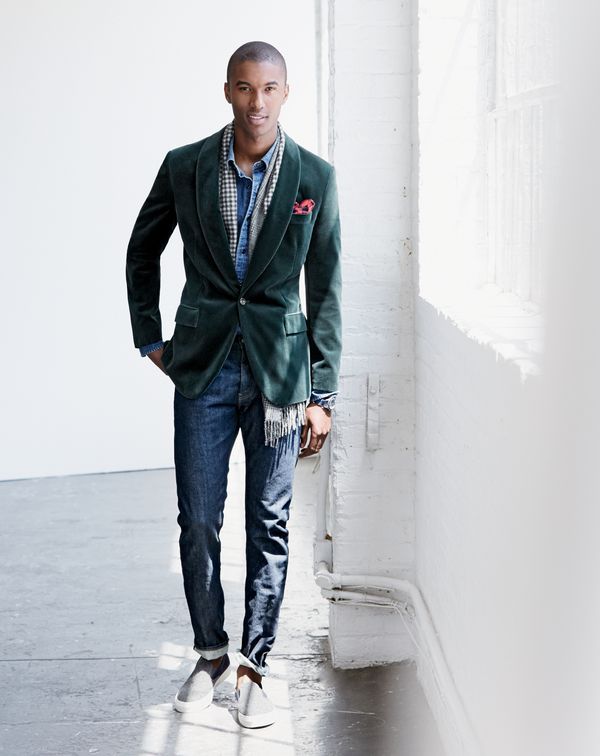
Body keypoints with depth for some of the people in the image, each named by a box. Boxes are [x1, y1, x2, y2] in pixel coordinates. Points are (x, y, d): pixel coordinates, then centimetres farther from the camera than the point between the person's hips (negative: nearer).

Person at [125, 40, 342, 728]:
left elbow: (326, 292, 1)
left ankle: (254, 665, 16)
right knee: (198, 523, 3)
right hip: (203, 369, 1)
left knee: (269, 527, 4)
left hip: (279, 372, -1)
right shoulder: (183, 168, 0)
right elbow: (142, 252, 16)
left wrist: (322, 395, -1)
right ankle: (209, 653, 22)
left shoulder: (315, 177, -2)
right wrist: (148, 336, 10)